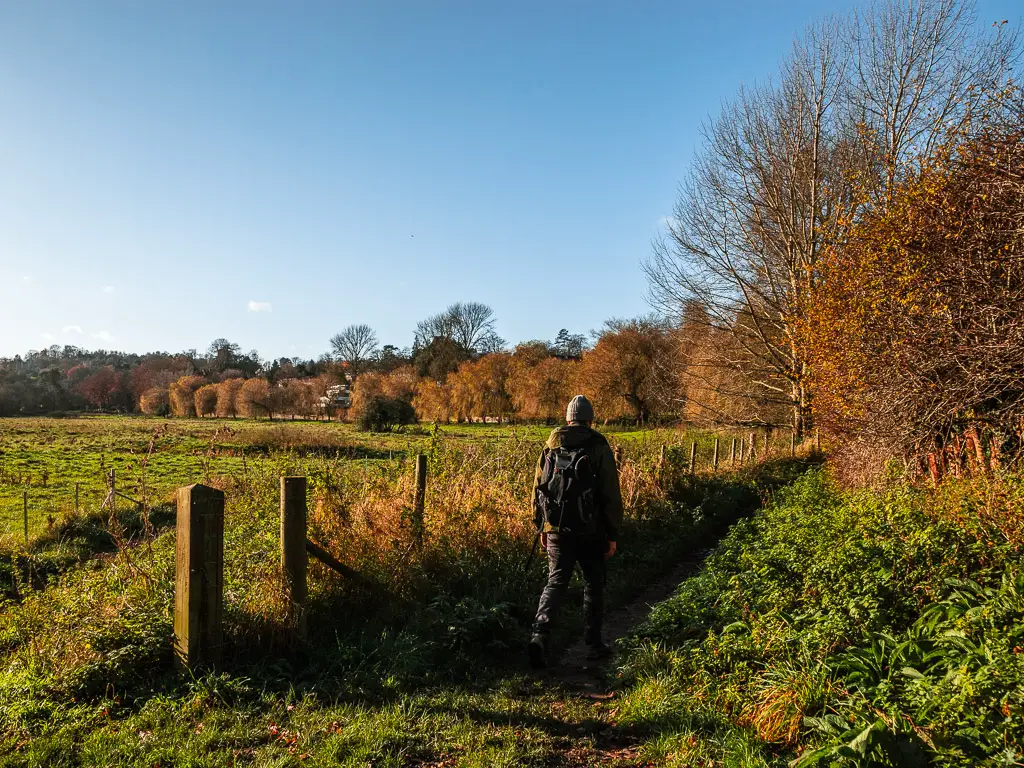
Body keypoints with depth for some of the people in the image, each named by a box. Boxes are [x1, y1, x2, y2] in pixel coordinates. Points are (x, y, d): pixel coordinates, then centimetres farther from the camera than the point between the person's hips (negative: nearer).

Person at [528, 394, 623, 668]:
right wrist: (612, 534, 1)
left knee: (555, 583, 7)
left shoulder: (551, 447, 4)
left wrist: (541, 527, 18)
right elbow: (611, 495, -6)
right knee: (593, 585, 15)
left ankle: (539, 635, -13)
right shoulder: (599, 448, -6)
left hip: (557, 530, 2)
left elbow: (538, 489, 9)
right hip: (590, 532, -2)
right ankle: (593, 643, 21)